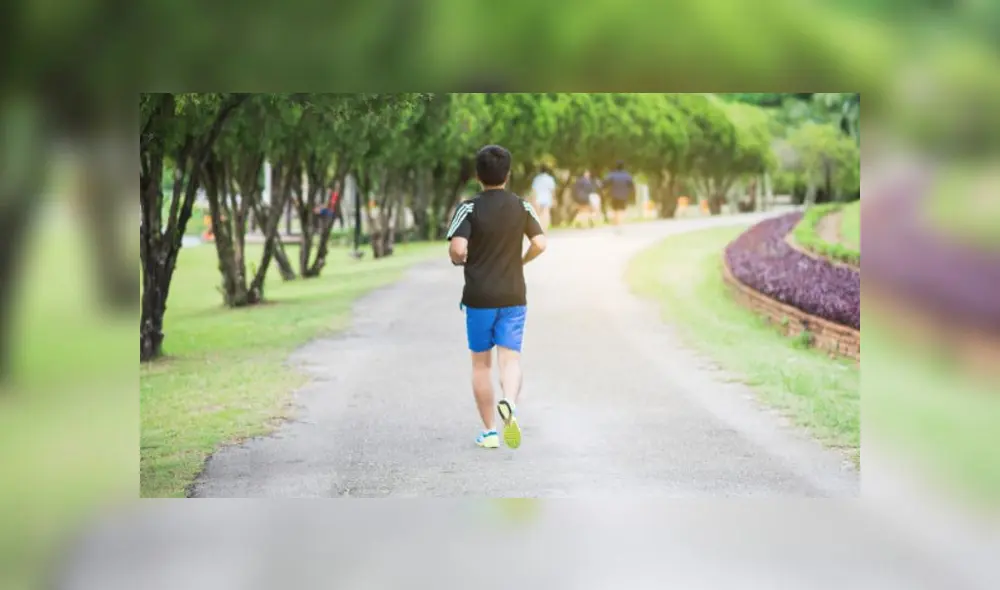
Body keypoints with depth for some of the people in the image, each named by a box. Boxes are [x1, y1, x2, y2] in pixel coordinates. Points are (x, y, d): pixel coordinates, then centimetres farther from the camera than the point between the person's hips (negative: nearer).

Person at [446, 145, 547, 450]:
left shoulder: (469, 208, -8)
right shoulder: (522, 206, 1)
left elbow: (457, 248, -20)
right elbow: (539, 244, -5)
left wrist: (458, 260, 3)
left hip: (478, 298, -1)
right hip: (513, 296, 1)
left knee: (481, 363, 11)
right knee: (510, 359, -2)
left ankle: (488, 430, 13)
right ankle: (509, 403, -33)